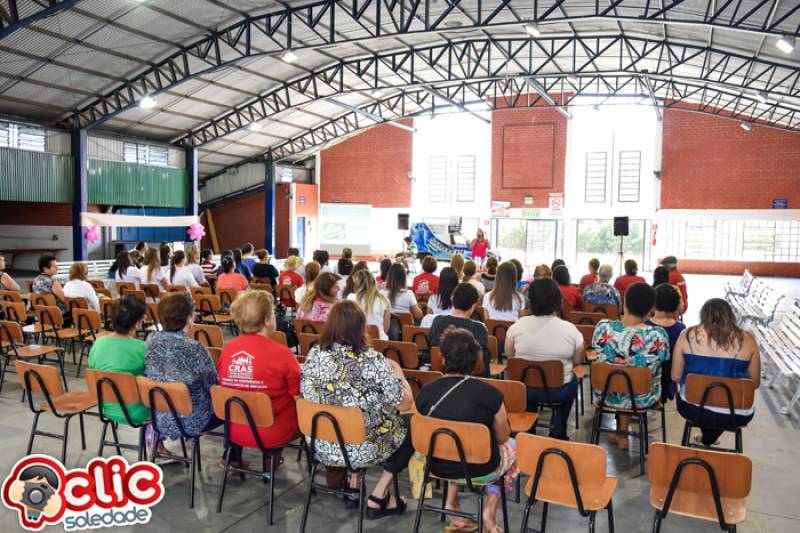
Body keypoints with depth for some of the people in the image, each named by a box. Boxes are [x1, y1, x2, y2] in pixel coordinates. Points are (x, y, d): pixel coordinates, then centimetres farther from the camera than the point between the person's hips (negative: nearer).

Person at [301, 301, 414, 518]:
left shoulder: (314, 355, -9)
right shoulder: (373, 361, -22)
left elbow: (306, 392, 7)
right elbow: (406, 403, -16)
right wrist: (397, 370, 3)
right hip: (363, 449, -5)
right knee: (411, 426, 21)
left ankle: (352, 483, 25)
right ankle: (378, 498, 17)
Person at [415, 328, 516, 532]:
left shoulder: (426, 392, -11)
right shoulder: (489, 393, -20)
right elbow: (502, 438, -3)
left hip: (439, 468, 3)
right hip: (480, 471, -3)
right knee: (512, 446, 27)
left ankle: (451, 503, 22)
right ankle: (489, 512, 18)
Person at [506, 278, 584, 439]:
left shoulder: (518, 325, -12)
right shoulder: (570, 329, -16)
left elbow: (509, 355, 3)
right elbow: (578, 361, -1)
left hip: (524, 389, 1)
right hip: (559, 391, -1)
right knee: (571, 379, 31)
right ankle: (558, 433, 37)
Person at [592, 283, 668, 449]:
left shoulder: (603, 327, -22)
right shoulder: (658, 335, -27)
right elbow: (662, 361, -7)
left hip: (605, 395, 1)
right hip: (642, 398, -1)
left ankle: (622, 431, 44)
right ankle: (622, 432, 42)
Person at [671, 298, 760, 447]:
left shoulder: (688, 335, -7)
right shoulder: (747, 339, -5)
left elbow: (675, 377, -2)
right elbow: (755, 382, 5)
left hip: (692, 408, 0)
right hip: (735, 414, 1)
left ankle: (705, 441, 50)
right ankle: (706, 442, 52)